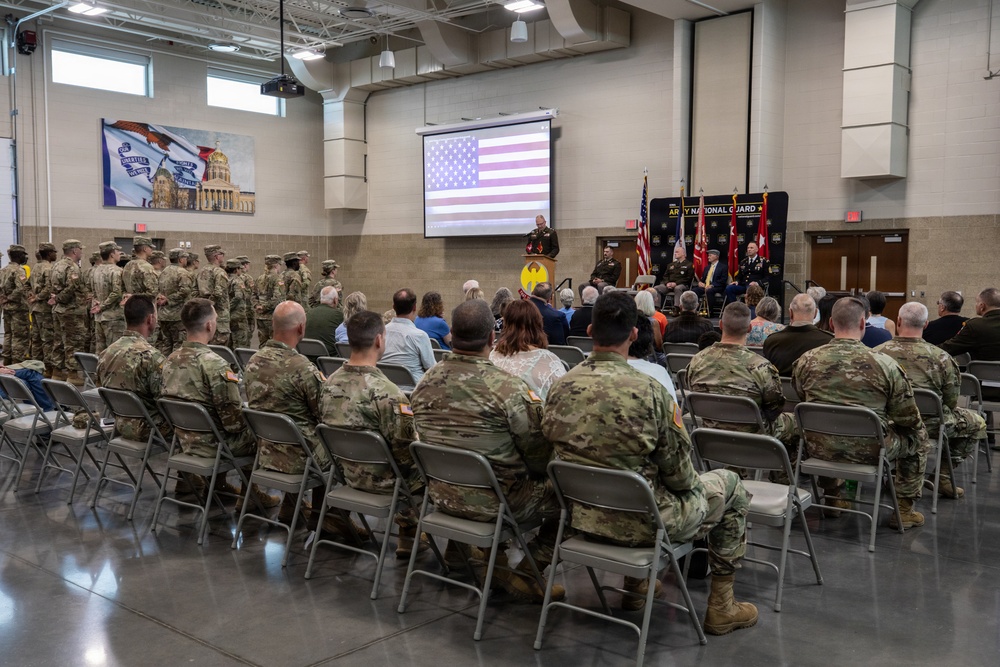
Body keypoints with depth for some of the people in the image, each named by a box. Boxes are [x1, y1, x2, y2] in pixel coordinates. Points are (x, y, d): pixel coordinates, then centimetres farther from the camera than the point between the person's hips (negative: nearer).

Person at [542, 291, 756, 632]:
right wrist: (689, 482, 9)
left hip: (584, 516, 6)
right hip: (641, 522, -6)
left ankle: (635, 585, 42)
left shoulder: (560, 387, -8)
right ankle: (721, 606, 25)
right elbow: (678, 472, -15)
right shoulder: (648, 390, -23)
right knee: (730, 485, 17)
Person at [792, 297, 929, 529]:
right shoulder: (884, 364, -16)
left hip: (820, 448, 3)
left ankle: (832, 498, 43)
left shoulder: (806, 361, -9)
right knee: (918, 434, 23)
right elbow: (908, 419, -8)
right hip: (868, 450, -3)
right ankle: (904, 509, 27)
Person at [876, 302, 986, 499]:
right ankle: (944, 477, 16)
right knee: (977, 423, 21)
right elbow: (951, 403, -8)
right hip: (929, 424, -3)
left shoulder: (877, 353, -13)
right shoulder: (941, 358, -17)